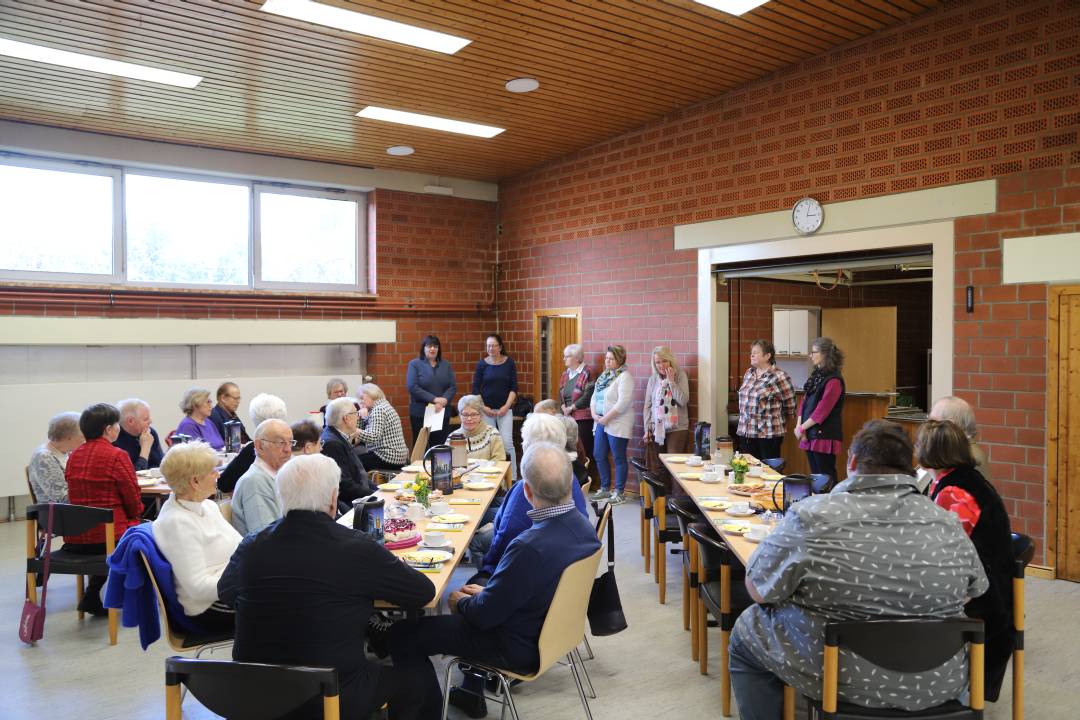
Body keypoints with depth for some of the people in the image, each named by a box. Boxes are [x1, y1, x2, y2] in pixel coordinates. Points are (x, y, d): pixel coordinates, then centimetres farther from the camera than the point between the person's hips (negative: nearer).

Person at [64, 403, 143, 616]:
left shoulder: (74, 455, 8)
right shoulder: (117, 456, -14)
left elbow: (77, 495, 17)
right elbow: (134, 500, -11)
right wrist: (134, 514, 12)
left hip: (74, 537, 7)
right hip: (109, 536, -7)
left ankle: (92, 597, 24)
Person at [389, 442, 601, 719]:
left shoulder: (529, 547, -36)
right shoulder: (584, 526, -10)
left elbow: (486, 615, -22)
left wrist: (461, 602, -2)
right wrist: (485, 592, 8)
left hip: (519, 648, -8)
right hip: (554, 628, 8)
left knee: (403, 634, -2)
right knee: (474, 591, 31)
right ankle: (471, 696, 40)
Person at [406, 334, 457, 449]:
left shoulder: (446, 365, 11)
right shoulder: (414, 364, 0)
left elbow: (453, 386, 4)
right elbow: (412, 387, -11)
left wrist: (444, 400, -15)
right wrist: (434, 399, -17)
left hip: (443, 413, 3)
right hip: (420, 413, -3)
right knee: (421, 447, 1)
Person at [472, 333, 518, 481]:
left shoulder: (509, 362, 1)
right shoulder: (482, 364, 1)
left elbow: (514, 387, 1)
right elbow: (475, 388, 3)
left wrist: (507, 406, -9)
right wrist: (483, 407, -5)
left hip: (504, 409, -1)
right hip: (486, 410, 1)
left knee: (507, 443, -6)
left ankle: (512, 477, 3)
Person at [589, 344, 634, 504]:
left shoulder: (624, 377, -11)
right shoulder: (604, 376, 15)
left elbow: (623, 403, -20)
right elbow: (594, 397, 17)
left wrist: (606, 418, -18)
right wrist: (594, 414, 0)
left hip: (617, 424, -8)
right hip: (600, 423, 8)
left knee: (619, 459, 0)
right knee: (599, 456, 11)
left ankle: (619, 493, 8)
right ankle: (605, 488, 25)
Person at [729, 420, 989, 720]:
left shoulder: (812, 516, -19)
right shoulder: (948, 524, -7)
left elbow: (757, 591, -10)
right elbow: (973, 591, 10)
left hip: (841, 680, -4)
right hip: (940, 685, 4)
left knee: (747, 629, 19)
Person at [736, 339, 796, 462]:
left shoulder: (779, 377, -11)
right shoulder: (749, 373, 10)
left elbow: (790, 406, -5)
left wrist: (778, 421, 6)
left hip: (769, 434, -6)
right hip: (745, 433, 6)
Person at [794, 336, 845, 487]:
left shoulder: (834, 380, -14)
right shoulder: (816, 375, 13)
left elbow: (822, 411, -19)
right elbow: (804, 401, 12)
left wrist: (802, 428, -12)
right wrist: (799, 426, 0)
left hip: (824, 436, -8)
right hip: (811, 435, 8)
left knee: (826, 480, -2)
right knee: (815, 477, 13)